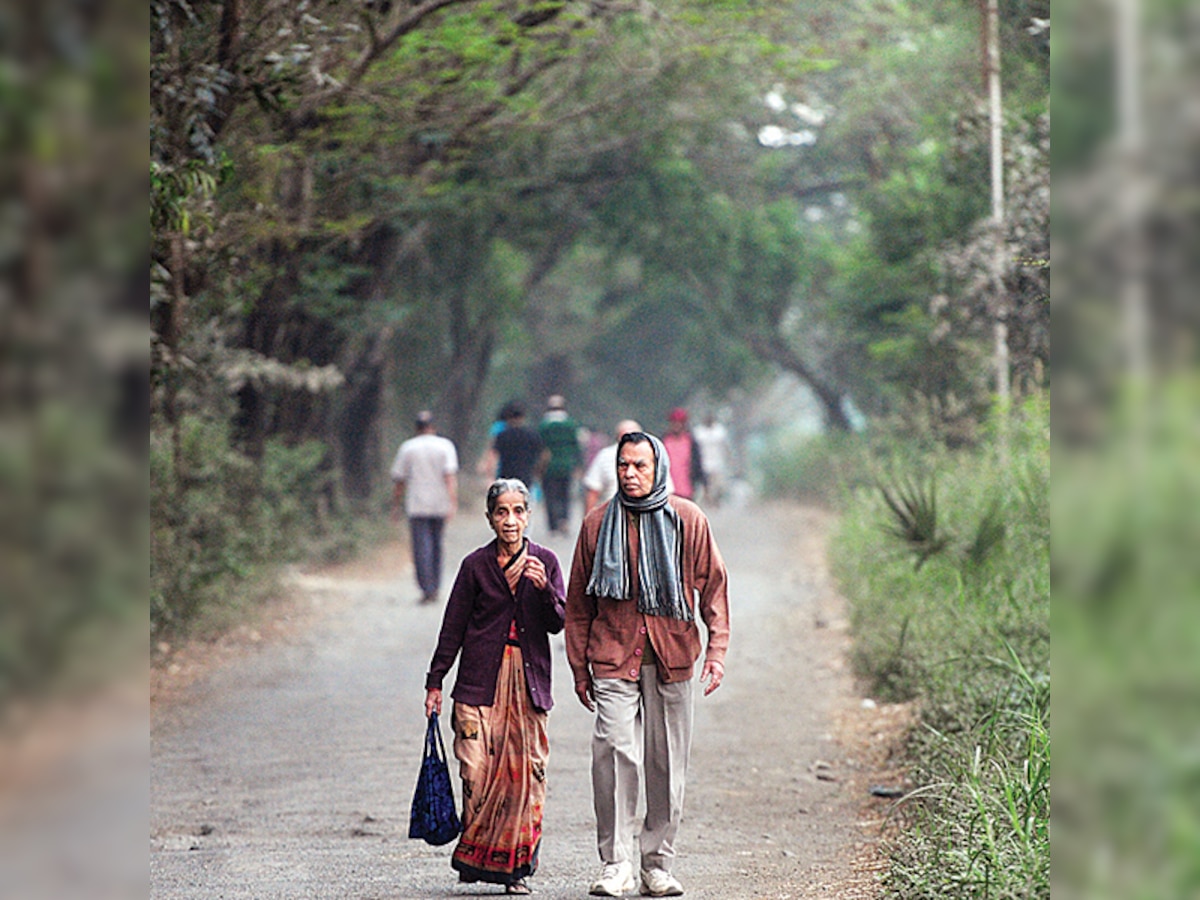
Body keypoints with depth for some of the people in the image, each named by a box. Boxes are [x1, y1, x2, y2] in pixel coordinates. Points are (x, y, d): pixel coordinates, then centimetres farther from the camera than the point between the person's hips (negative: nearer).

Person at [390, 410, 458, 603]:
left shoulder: (407, 447, 1)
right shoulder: (445, 446, 1)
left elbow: (398, 480, 2)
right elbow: (451, 476, -11)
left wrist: (395, 506, 11)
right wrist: (453, 504, -15)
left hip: (417, 506, -2)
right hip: (440, 505, 2)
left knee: (421, 548, -4)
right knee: (436, 545, 16)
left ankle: (427, 589, -16)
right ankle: (435, 587, 19)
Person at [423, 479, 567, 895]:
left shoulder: (545, 561, 8)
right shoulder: (476, 565, 3)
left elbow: (557, 623, 2)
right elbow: (453, 628, 7)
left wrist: (543, 587, -16)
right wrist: (434, 682, 5)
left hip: (529, 680, 1)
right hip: (482, 682, -1)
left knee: (527, 773, -3)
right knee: (479, 770, -9)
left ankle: (515, 865, 4)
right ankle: (476, 857, 6)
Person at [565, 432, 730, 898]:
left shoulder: (688, 520, 4)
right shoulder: (597, 524, 6)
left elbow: (713, 588, 7)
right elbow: (578, 602, 12)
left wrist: (717, 651, -3)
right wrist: (579, 667, 9)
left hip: (672, 658, 1)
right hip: (613, 656, -1)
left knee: (668, 762, 4)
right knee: (615, 752, -15)